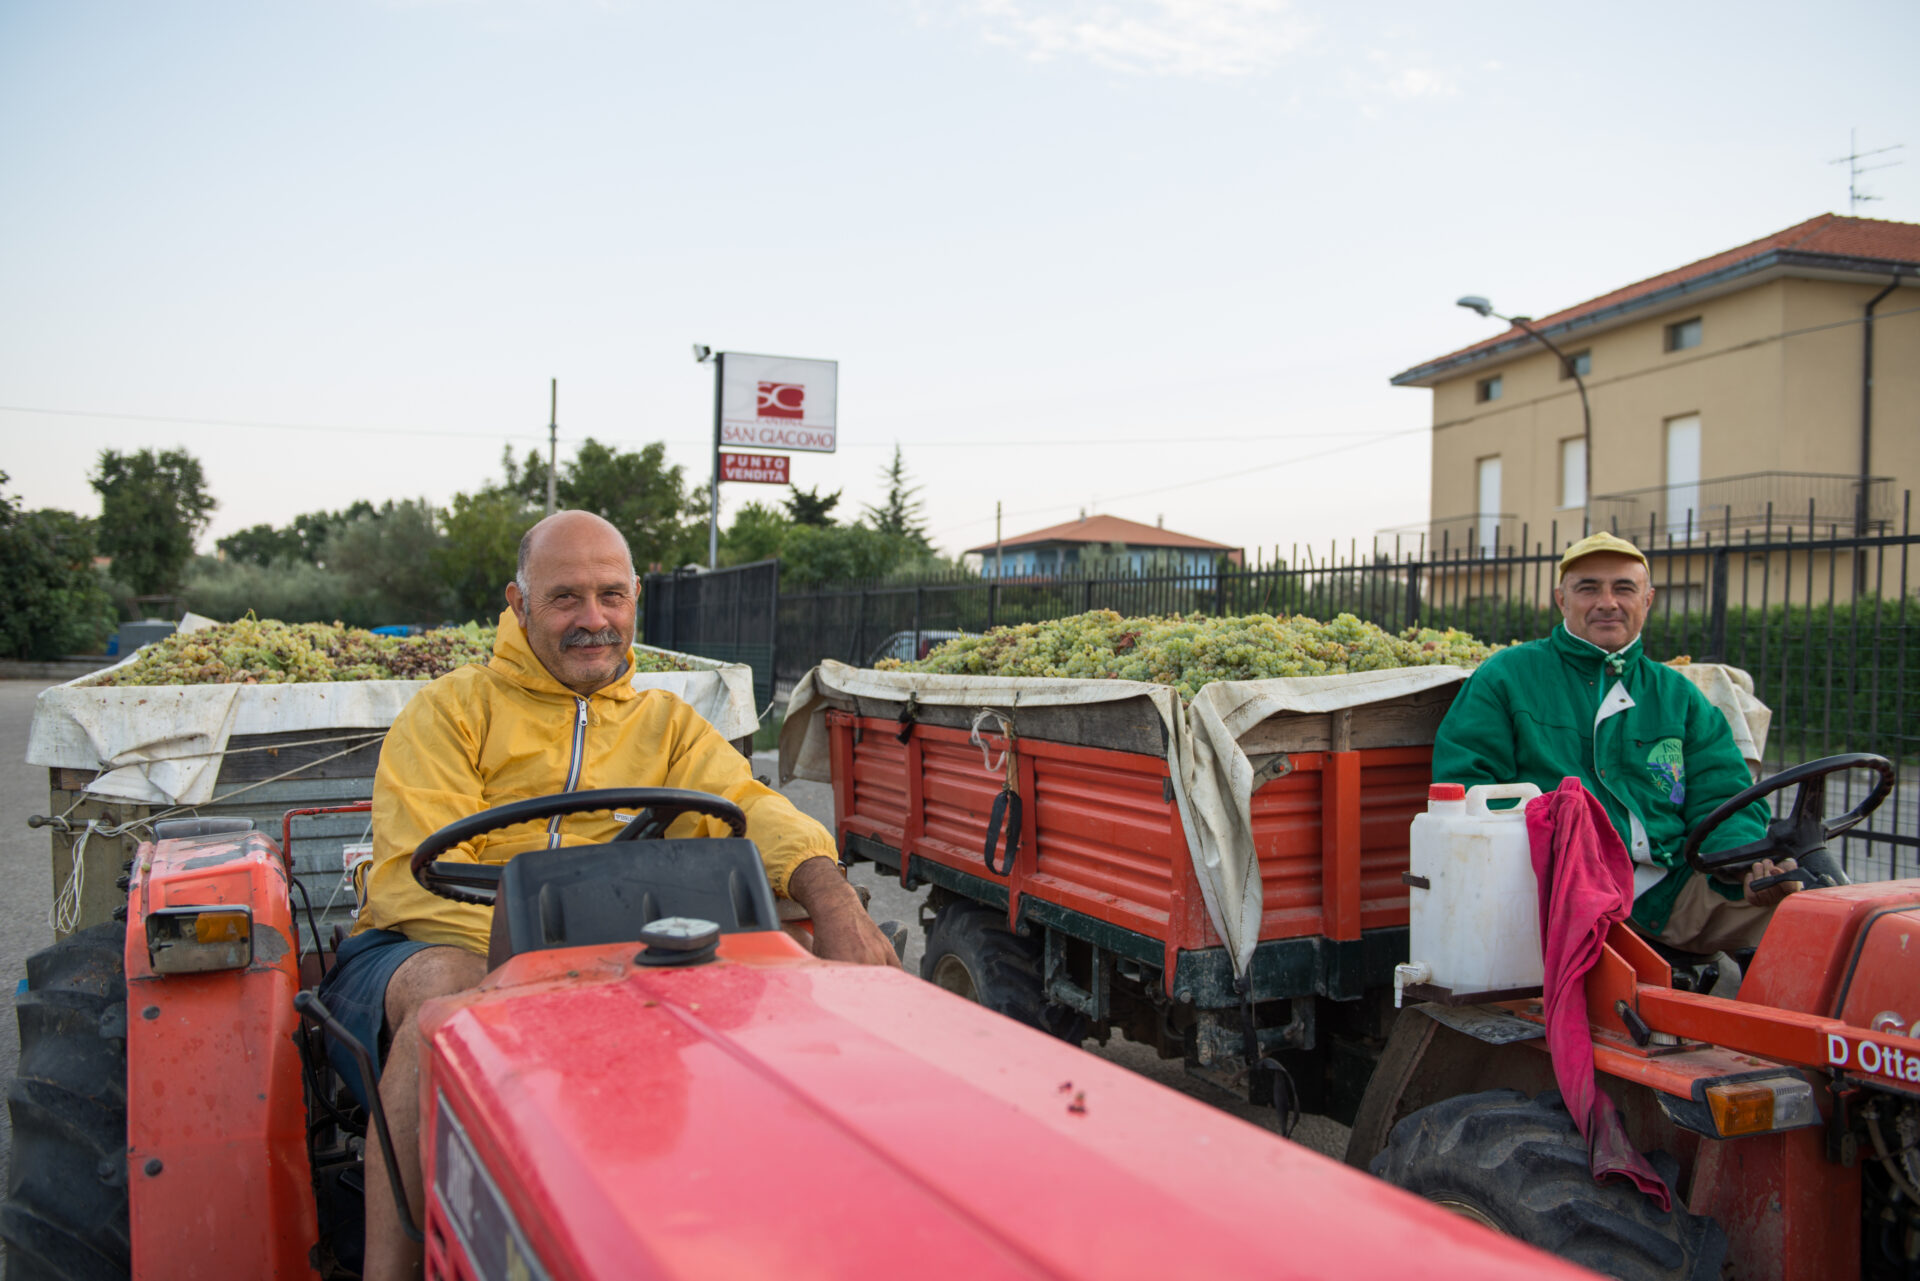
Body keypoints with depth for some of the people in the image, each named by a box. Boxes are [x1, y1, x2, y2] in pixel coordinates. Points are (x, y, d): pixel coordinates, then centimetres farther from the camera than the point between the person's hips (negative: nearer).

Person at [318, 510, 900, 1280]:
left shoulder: (665, 725, 15)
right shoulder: (453, 709, 4)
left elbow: (749, 808, -3)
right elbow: (417, 877, -10)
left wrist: (832, 898, -25)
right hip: (427, 950, -2)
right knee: (449, 986, -37)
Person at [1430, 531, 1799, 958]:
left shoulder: (1679, 697, 22)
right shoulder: (1507, 677, 12)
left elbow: (1721, 799, 14)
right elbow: (1463, 782, 3)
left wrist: (1749, 867, -10)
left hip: (1670, 885, 4)